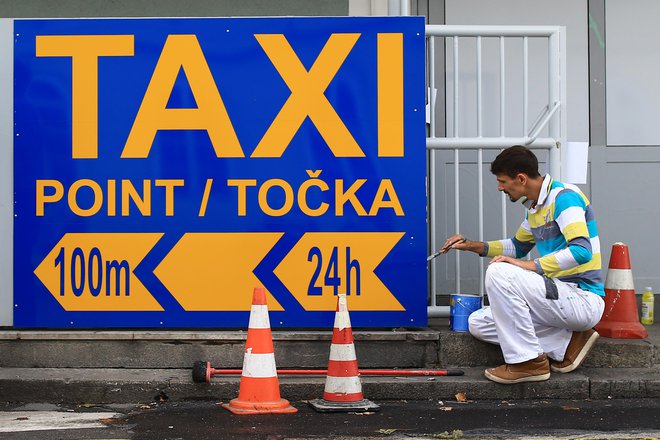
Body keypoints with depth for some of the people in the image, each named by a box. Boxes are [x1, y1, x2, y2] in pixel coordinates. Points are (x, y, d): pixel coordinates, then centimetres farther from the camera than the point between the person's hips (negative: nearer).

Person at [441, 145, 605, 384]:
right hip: (562, 295, 10)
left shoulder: (564, 197, -14)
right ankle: (567, 344, 1)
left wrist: (531, 266, -27)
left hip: (584, 300, -10)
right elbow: (518, 246, 32)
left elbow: (582, 251, -27)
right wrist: (474, 246, 21)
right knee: (478, 323, 4)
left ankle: (528, 362, -16)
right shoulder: (534, 207, 14)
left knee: (499, 272, -24)